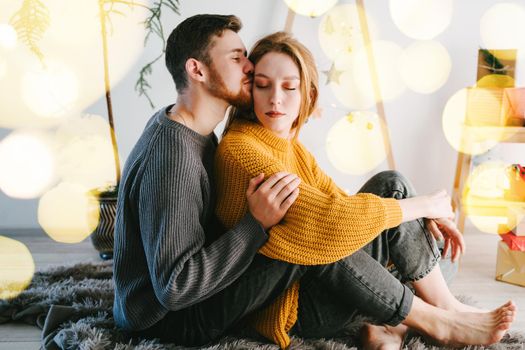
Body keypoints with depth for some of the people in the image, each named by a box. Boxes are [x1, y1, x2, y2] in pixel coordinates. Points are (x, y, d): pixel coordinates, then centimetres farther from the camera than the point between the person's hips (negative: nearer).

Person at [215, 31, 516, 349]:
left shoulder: (293, 148, 8)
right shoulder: (239, 150, -20)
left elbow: (343, 202, 9)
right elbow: (331, 218, -28)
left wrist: (425, 218, -5)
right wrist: (421, 205, -16)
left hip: (321, 280, 8)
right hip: (290, 306, -8)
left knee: (390, 186, -4)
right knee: (329, 239, -36)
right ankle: (436, 322, -14)